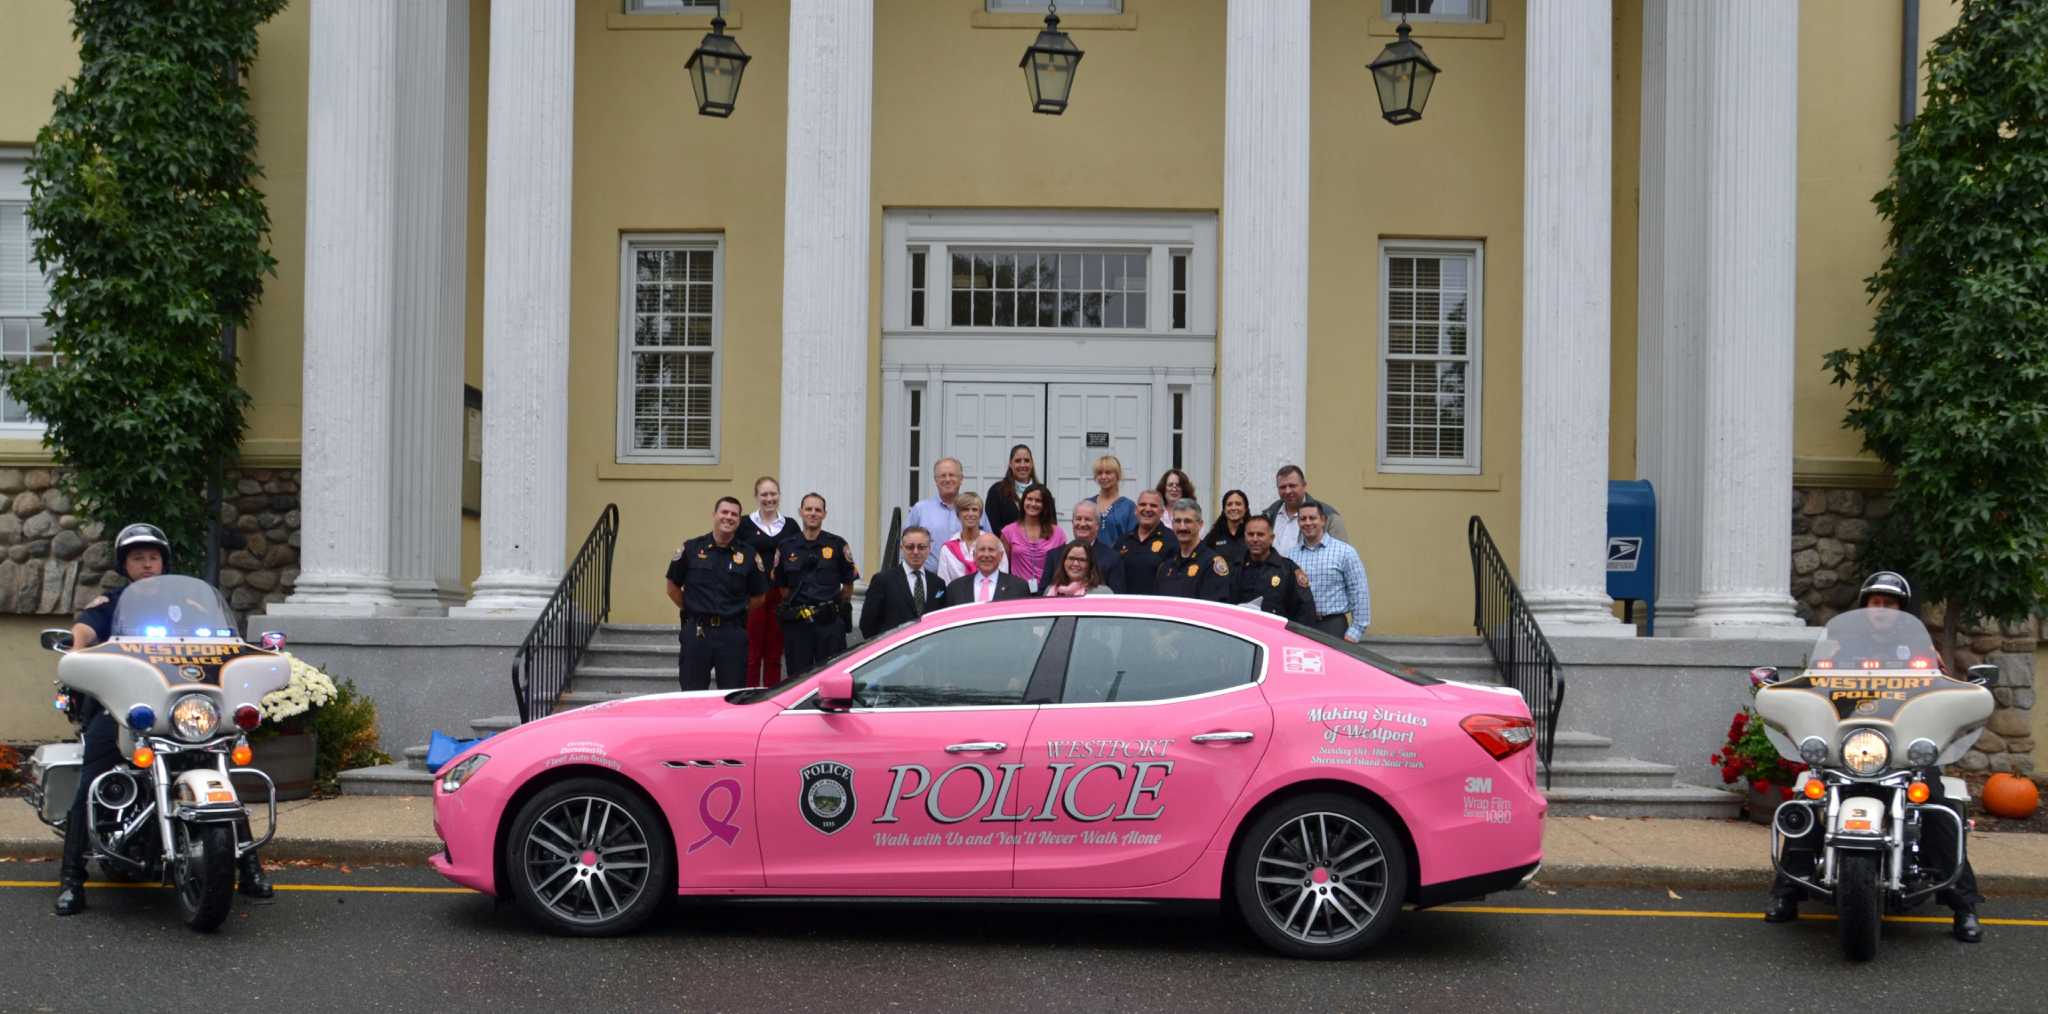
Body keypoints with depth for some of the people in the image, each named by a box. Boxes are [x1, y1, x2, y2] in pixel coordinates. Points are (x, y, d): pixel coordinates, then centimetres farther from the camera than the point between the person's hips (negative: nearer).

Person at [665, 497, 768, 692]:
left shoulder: (748, 554, 4)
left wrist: (735, 612, 7)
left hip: (733, 634, 1)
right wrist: (693, 610, 7)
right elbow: (673, 588, 11)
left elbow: (758, 596, 12)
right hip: (696, 632, 0)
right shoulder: (691, 549, 2)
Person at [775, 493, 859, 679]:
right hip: (796, 624, 2)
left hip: (830, 623, -2)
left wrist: (833, 607, 8)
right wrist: (798, 605, 10)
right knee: (797, 679, 5)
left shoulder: (837, 545, 3)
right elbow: (782, 587, 15)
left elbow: (848, 586, 8)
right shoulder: (787, 547, 8)